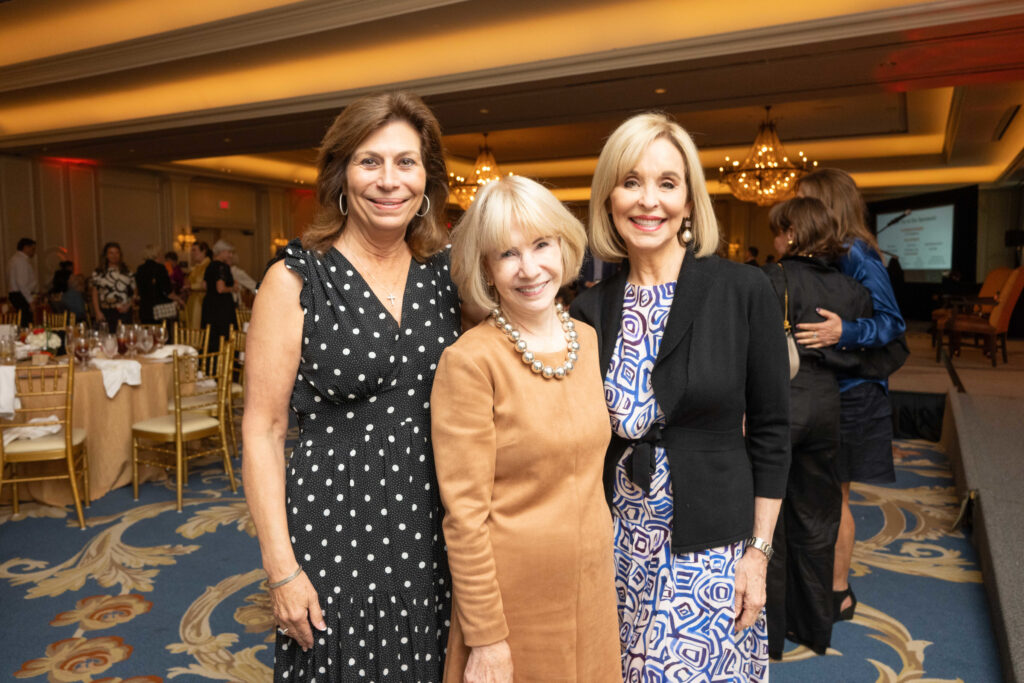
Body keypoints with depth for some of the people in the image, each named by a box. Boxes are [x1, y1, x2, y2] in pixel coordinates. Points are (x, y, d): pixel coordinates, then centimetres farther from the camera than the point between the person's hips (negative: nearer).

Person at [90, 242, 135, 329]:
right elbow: (95, 294, 5)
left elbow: (133, 293, 10)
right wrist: (97, 312, -4)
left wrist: (127, 306, -6)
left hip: (123, 312, 1)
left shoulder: (127, 273, 9)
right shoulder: (98, 273, 6)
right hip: (105, 313, -1)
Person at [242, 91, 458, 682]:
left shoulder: (447, 271, 2)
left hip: (436, 527, 4)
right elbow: (263, 431, -7)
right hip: (334, 525, -3)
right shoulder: (294, 281, -9)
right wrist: (282, 568, -10)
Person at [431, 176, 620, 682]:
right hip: (512, 595, -5)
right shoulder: (470, 361, -18)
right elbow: (464, 514, -16)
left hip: (592, 584, 6)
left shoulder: (587, 339, 1)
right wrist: (485, 638, -13)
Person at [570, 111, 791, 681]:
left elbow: (770, 430, -5)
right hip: (615, 544, 3)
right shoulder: (591, 309, -1)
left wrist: (758, 551, -5)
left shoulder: (744, 291, -9)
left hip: (709, 548, -2)